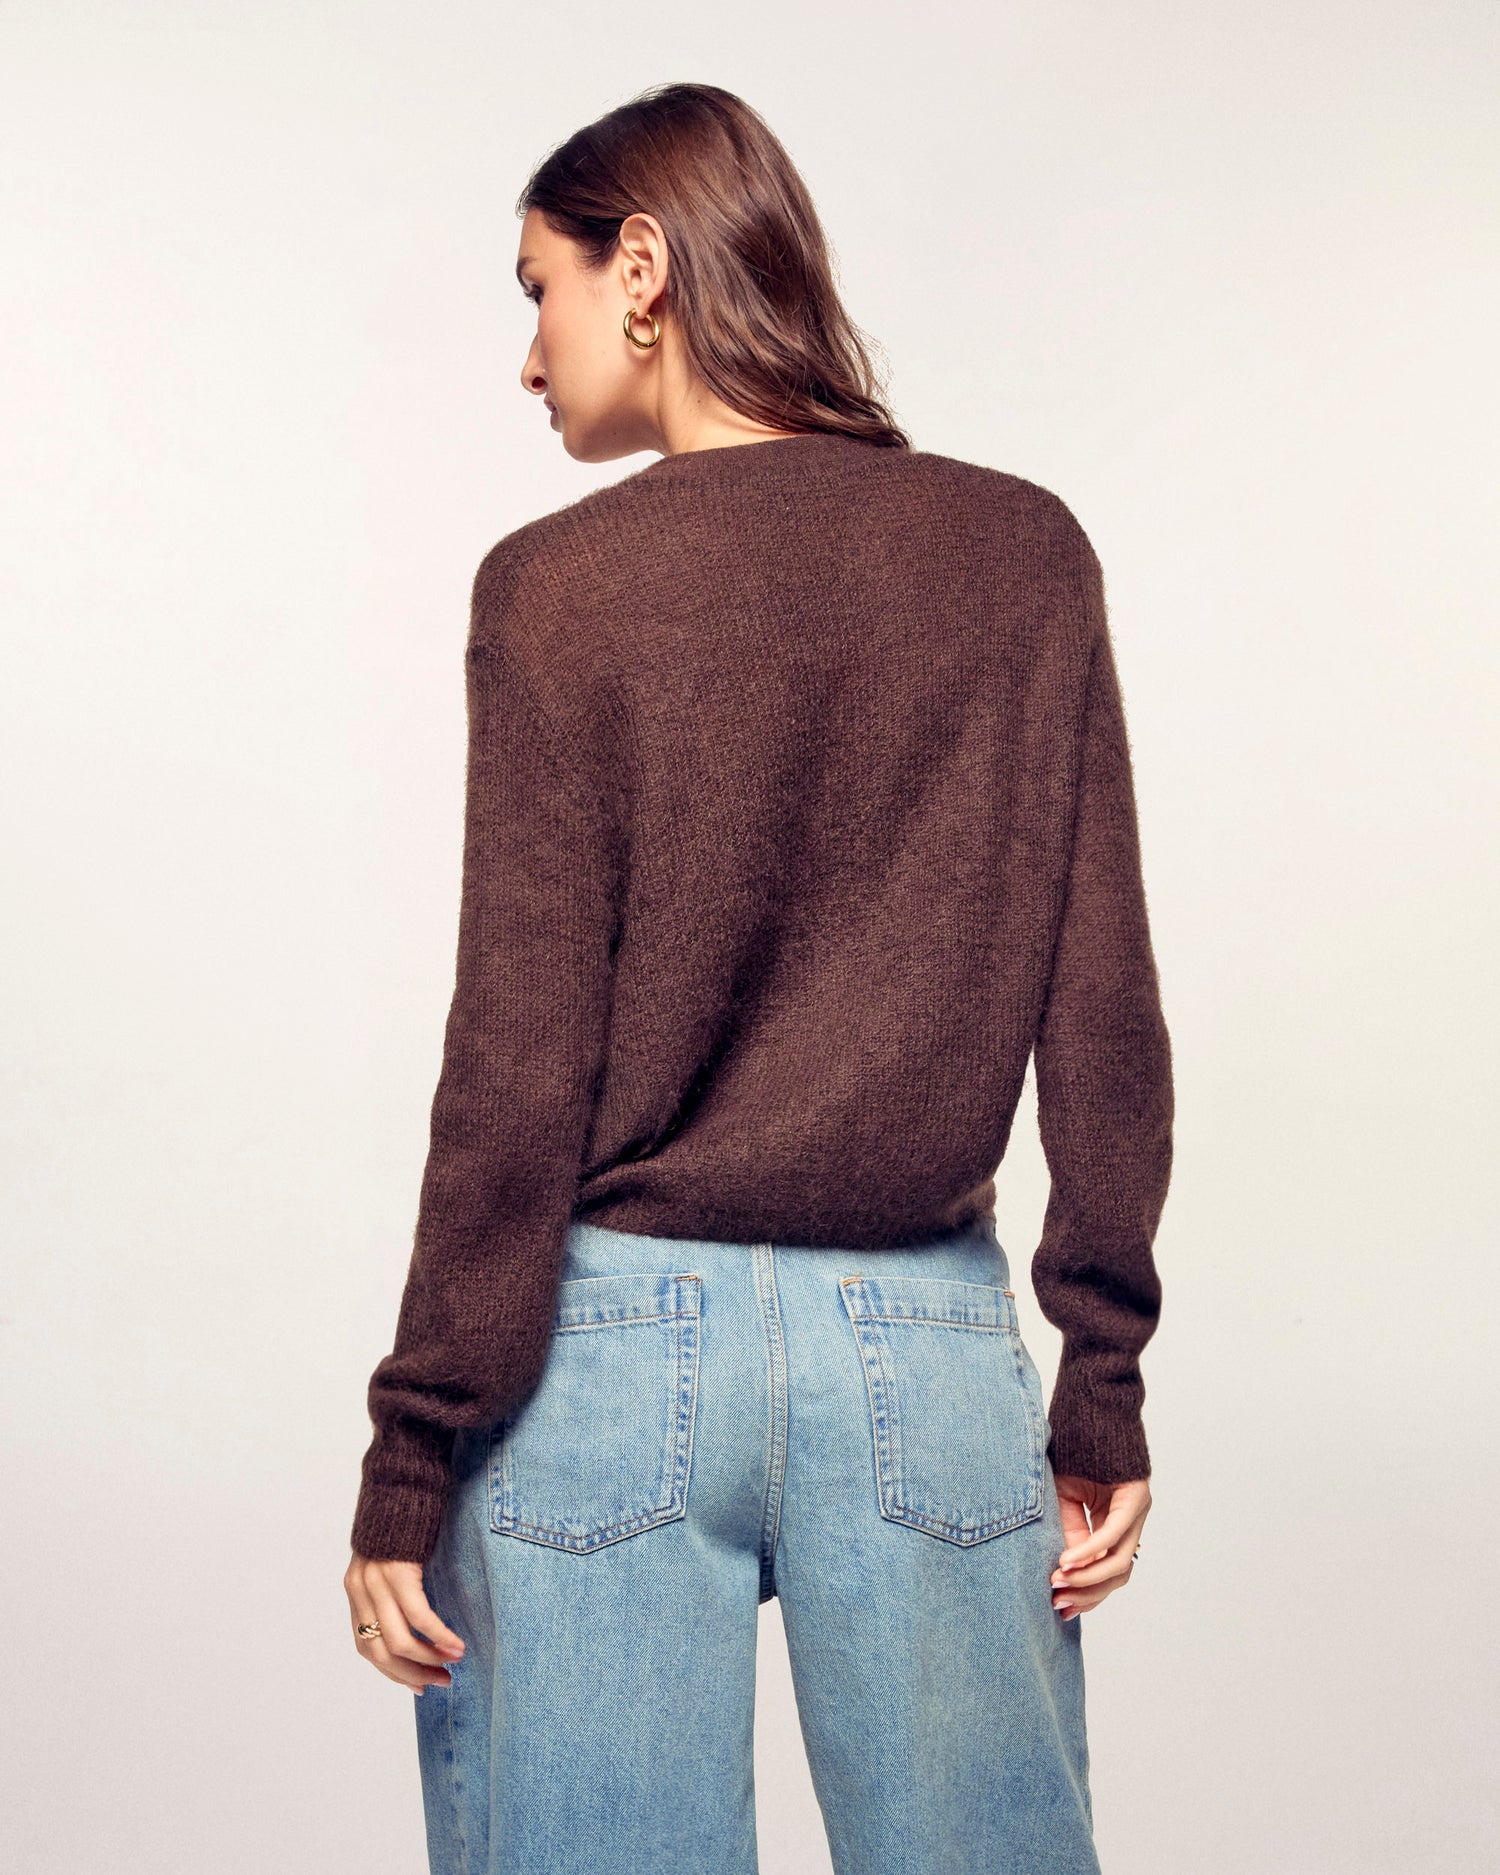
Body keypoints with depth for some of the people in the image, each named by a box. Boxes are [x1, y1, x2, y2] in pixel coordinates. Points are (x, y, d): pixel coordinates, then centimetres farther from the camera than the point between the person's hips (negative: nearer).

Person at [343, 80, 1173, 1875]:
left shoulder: (561, 584, -7)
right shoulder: (1025, 555, 2)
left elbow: (519, 1067, -9)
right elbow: (1102, 1009, 0)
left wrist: (410, 1460, -2)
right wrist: (1104, 1381, 7)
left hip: (614, 1336, -2)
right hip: (928, 1340, 3)